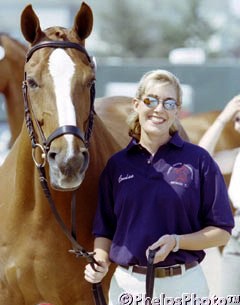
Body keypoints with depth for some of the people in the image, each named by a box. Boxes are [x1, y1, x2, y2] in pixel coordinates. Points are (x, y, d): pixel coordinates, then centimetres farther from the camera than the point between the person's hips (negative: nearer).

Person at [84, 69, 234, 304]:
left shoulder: (198, 160, -2)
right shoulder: (117, 164, 7)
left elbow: (222, 232, -1)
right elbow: (104, 230, 13)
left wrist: (177, 241, -17)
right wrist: (100, 261, -7)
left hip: (184, 286, -2)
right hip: (126, 284, 2)